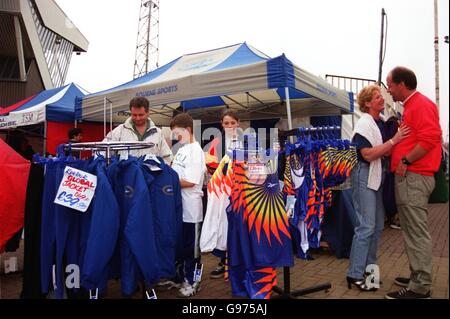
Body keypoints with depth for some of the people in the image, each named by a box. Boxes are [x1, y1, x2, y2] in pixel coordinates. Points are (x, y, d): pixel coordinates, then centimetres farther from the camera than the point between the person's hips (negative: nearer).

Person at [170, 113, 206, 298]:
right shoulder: (182, 150, 12)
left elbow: (190, 181, -21)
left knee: (191, 246, 6)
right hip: (178, 206, 8)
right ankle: (180, 276, 35)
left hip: (190, 208, -8)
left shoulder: (195, 151, -14)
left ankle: (192, 281, 21)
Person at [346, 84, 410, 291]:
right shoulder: (364, 124, -12)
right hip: (364, 175, -9)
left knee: (378, 225, 13)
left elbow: (385, 152, 13)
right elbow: (368, 154, -21)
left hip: (378, 176, 9)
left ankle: (369, 267, 26)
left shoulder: (382, 122, 11)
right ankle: (355, 274, 0)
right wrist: (393, 140, -22)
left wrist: (400, 138, -4)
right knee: (366, 226, -8)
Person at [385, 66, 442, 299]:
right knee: (412, 232, 15)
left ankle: (420, 287, 0)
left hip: (414, 177, -10)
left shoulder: (422, 104, -10)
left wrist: (406, 160, -19)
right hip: (408, 177, 10)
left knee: (417, 233, -7)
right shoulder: (410, 107, 21)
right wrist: (395, 154, 18)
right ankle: (417, 278, 25)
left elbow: (430, 138, -22)